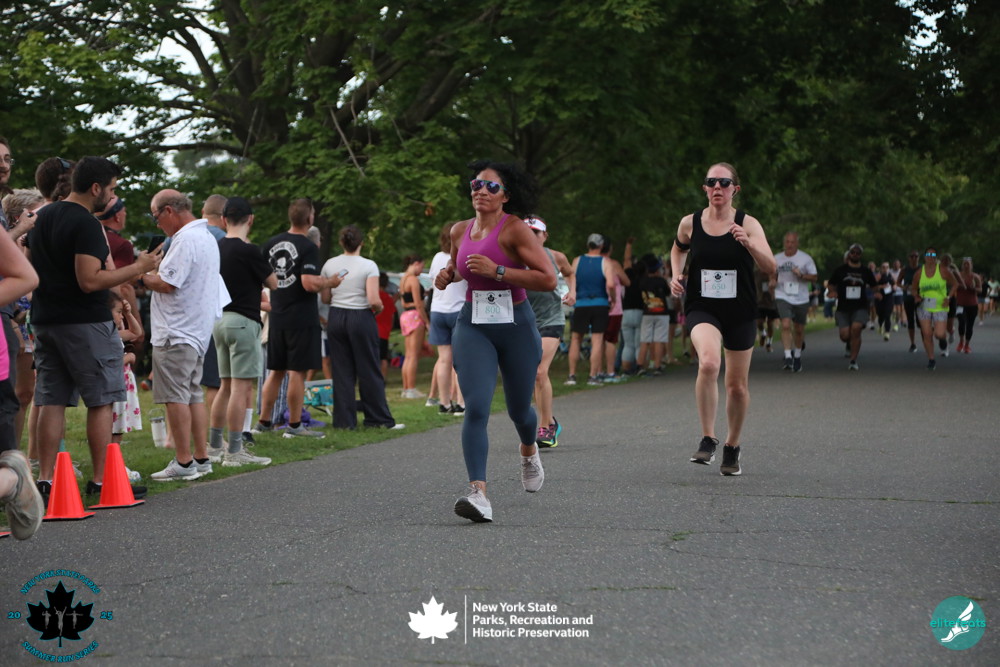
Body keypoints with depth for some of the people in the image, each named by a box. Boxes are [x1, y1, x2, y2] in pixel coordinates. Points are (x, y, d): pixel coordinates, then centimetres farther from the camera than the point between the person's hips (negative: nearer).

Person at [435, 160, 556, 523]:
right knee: (476, 408, -17)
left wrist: (497, 271, -24)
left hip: (516, 326, -3)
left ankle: (529, 450, 51)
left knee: (519, 409, 15)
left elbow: (548, 279, -19)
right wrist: (447, 275, 4)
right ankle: (478, 493, -24)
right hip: (473, 326, 3)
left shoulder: (514, 229, -12)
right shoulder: (460, 231, 5)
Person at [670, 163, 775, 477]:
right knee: (708, 363, -30)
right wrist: (676, 274, 5)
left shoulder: (748, 224, -6)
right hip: (702, 308, -1)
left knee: (737, 385, 9)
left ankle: (732, 447, 32)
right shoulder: (690, 223, 0)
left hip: (740, 312, 1)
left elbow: (770, 267, -16)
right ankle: (708, 440, -18)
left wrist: (748, 243, -33)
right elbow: (678, 249, 23)